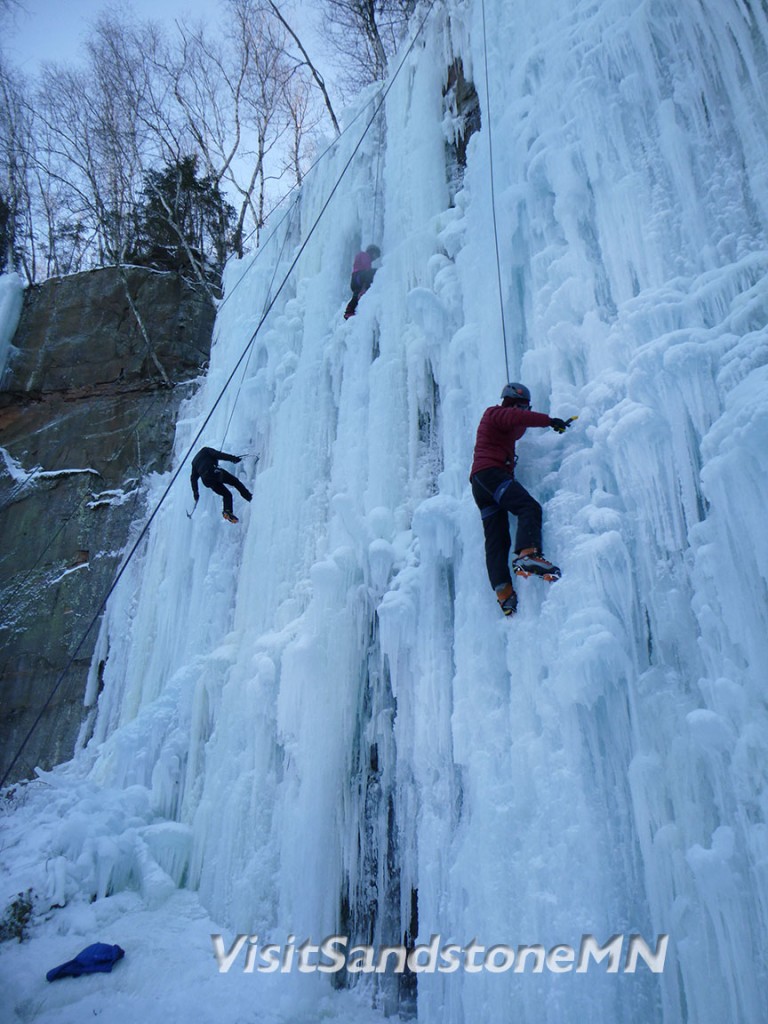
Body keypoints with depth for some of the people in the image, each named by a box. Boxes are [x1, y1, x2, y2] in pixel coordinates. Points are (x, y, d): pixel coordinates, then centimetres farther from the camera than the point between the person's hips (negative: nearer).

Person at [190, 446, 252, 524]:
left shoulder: (194, 462, 35)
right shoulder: (205, 450, 21)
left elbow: (193, 479, 29)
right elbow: (218, 455, 1)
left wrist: (195, 493, 30)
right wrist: (233, 458, -3)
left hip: (206, 480, 5)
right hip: (214, 472, -5)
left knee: (226, 494, 12)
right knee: (235, 482, 3)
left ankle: (227, 512, -10)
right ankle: (250, 497, -11)